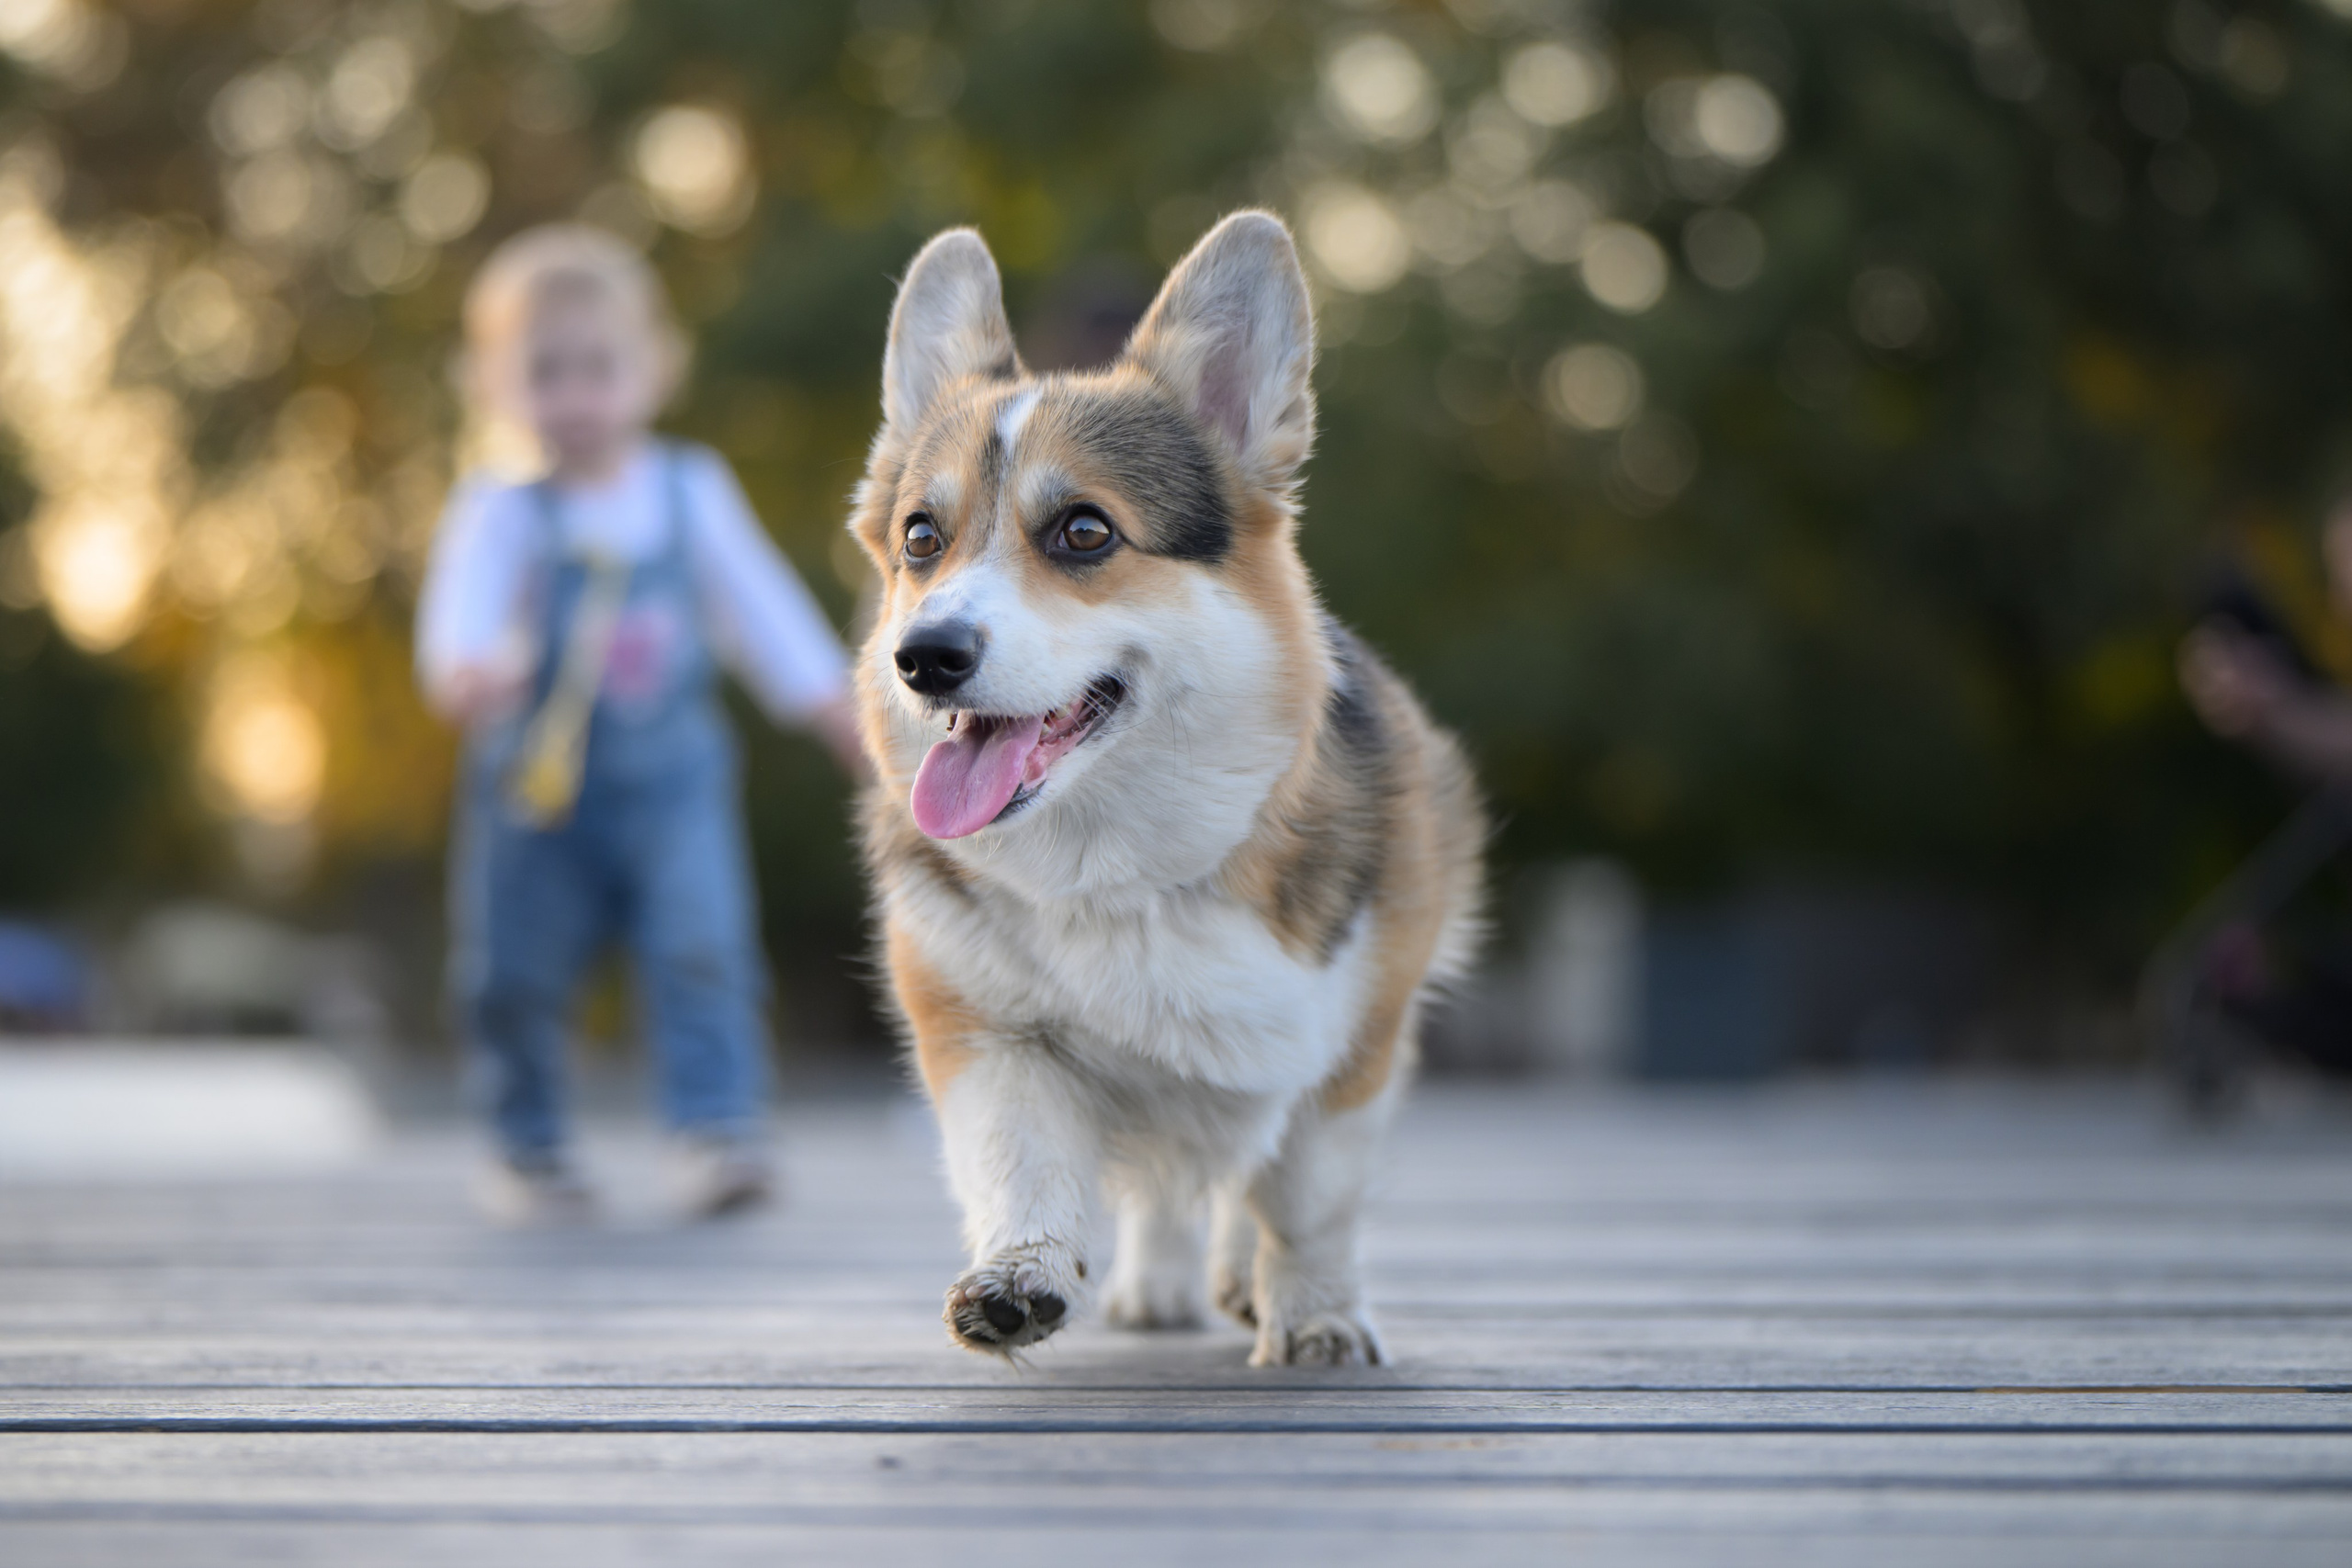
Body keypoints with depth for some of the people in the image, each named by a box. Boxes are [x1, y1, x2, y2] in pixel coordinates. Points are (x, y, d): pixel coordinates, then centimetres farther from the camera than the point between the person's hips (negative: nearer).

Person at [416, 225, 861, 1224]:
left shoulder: (692, 494, 3)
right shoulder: (501, 514, -9)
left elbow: (764, 609, 11)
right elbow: (463, 604, -26)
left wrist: (847, 722, 13)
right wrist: (465, 668, -48)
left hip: (672, 776, 1)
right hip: (537, 784, -1)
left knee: (701, 947, -15)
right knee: (514, 975, 5)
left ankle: (717, 1130, -14)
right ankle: (529, 1151, 23)